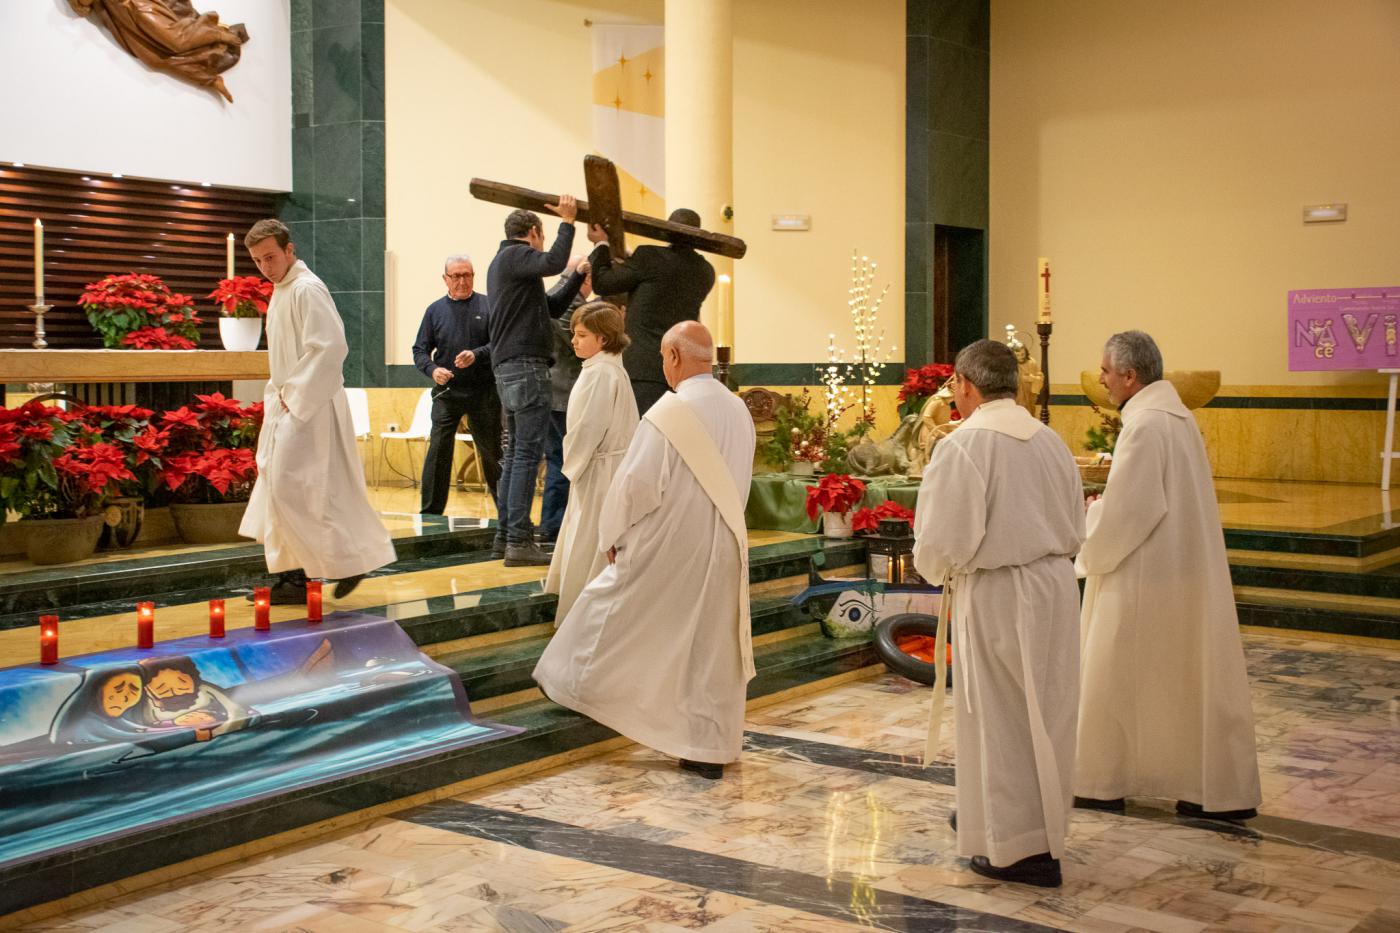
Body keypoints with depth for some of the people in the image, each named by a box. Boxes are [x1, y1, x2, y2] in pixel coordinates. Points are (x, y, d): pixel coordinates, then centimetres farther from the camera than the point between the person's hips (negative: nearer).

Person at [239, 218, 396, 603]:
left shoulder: (306, 289, -14)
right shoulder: (281, 291, 17)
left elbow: (330, 346, -23)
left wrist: (296, 395, -18)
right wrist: (282, 393, 11)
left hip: (309, 408, -10)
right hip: (288, 407, 10)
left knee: (292, 488, -12)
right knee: (278, 488, 9)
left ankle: (349, 560, -1)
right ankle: (293, 577, 14)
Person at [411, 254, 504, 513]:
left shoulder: (488, 306, 2)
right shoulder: (435, 310, 8)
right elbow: (420, 350, 8)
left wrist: (477, 355, -23)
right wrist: (432, 369, -11)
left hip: (483, 392, -1)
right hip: (447, 392, 1)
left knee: (492, 452, 6)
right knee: (438, 451, -4)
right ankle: (430, 512, 3)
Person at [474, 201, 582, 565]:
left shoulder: (502, 262, 25)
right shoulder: (516, 254, -5)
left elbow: (552, 306, 24)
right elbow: (553, 263, -26)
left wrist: (578, 280, 20)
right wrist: (567, 222, -16)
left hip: (508, 368, 10)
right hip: (526, 365, -10)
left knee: (515, 453, 13)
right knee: (528, 453, -12)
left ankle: (505, 534, 16)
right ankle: (519, 540, -15)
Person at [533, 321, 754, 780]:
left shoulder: (670, 413, -18)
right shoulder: (738, 411, 3)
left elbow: (636, 483, -15)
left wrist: (612, 537, -1)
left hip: (666, 551, -6)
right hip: (721, 552, 6)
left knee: (609, 609, 17)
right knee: (712, 648, 10)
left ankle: (573, 682, 34)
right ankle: (711, 749, 13)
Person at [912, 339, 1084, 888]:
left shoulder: (962, 446, -17)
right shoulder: (1050, 441, 4)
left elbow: (942, 542, -17)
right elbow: (1074, 532, 11)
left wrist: (938, 572, 3)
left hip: (995, 598, -7)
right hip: (1056, 588, 7)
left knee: (1001, 720, 6)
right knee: (1042, 714, 18)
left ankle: (1021, 849, 13)